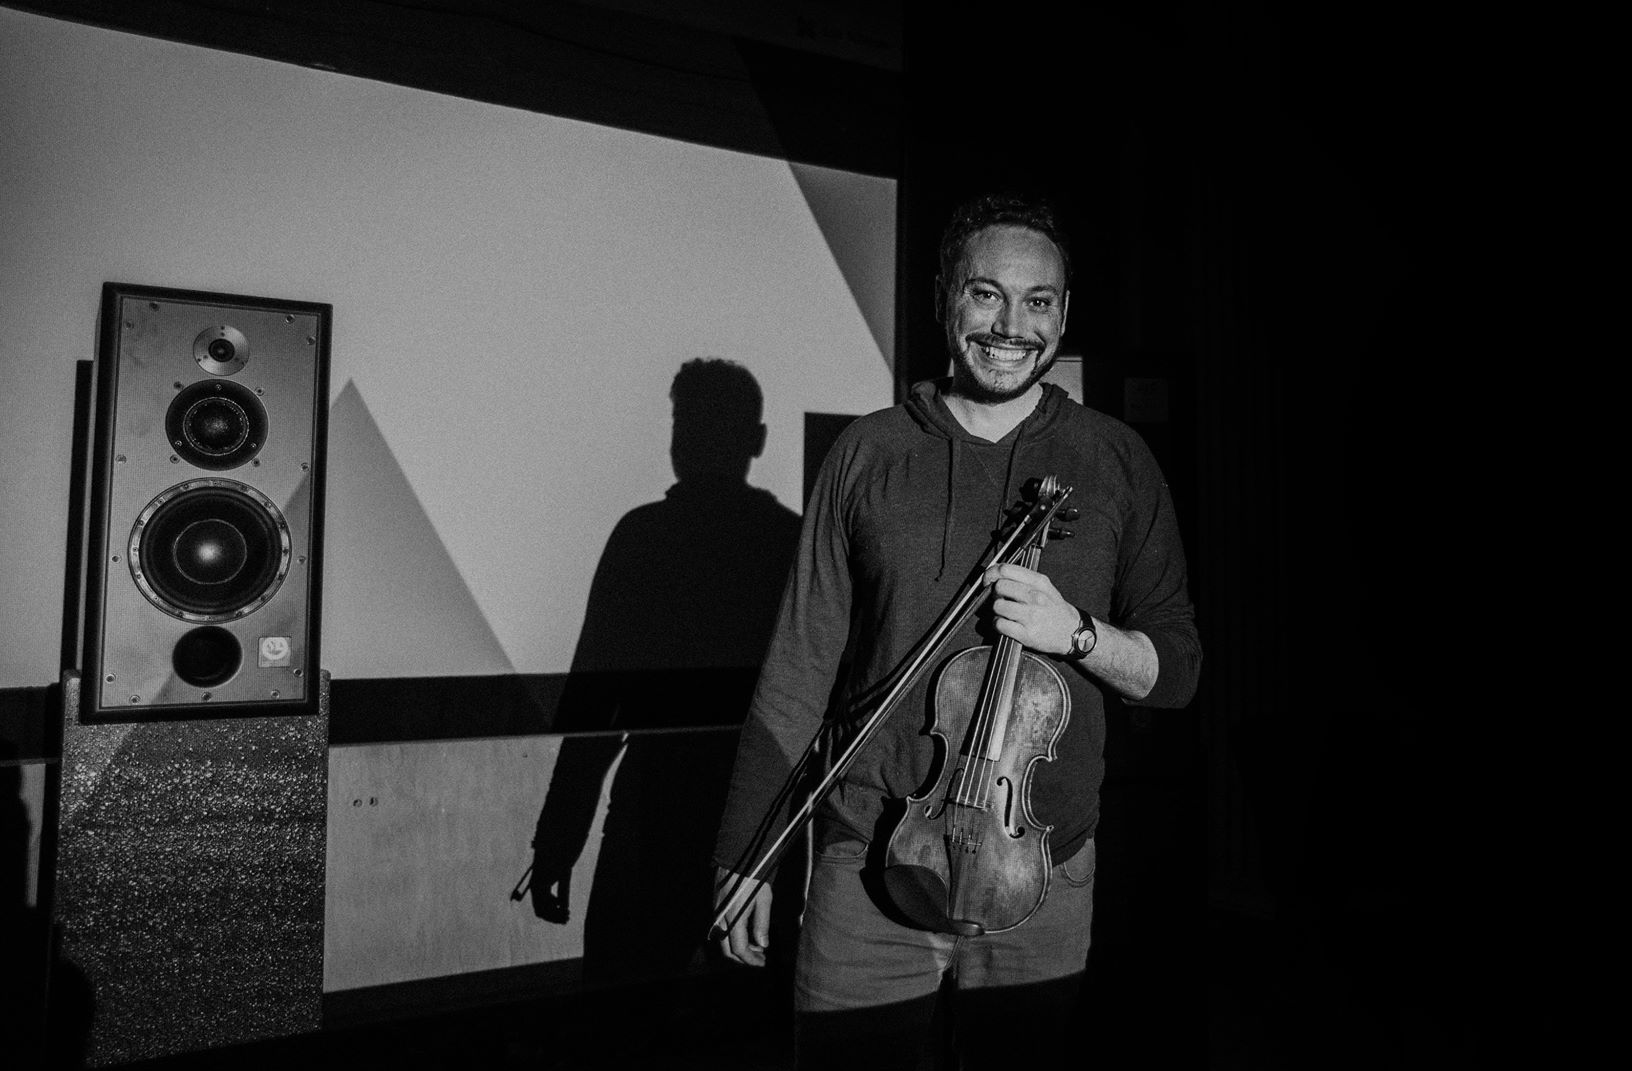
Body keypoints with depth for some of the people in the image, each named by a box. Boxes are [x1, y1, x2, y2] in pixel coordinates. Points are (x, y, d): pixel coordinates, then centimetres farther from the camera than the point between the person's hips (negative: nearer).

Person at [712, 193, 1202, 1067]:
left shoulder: (1116, 462, 2)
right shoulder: (867, 455, -1)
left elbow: (1175, 671, 5)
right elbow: (797, 672, 0)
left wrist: (1076, 632, -15)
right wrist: (742, 857, 0)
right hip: (865, 869, 0)